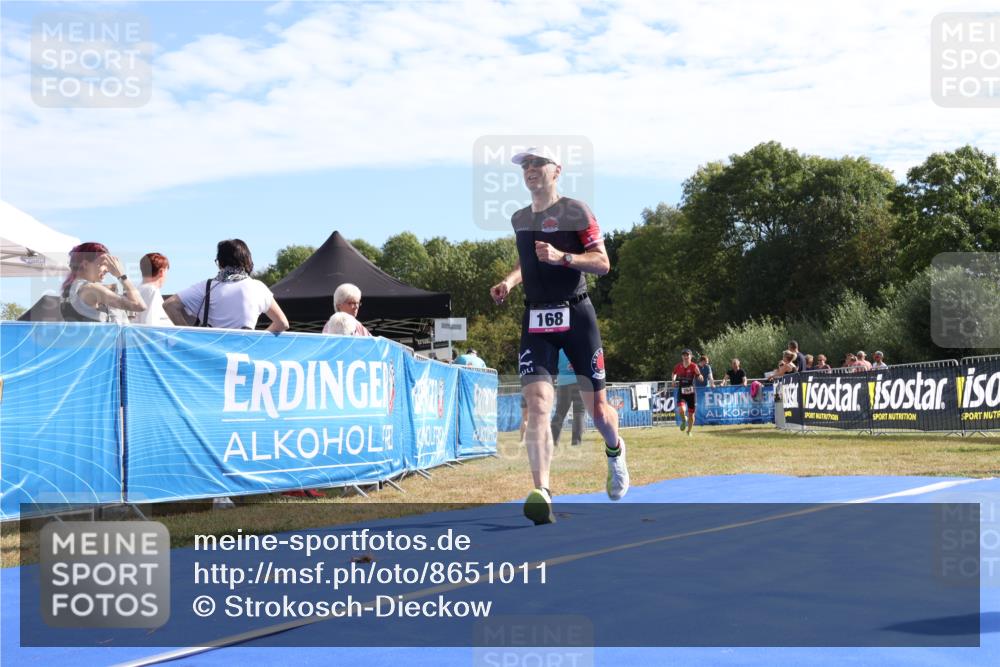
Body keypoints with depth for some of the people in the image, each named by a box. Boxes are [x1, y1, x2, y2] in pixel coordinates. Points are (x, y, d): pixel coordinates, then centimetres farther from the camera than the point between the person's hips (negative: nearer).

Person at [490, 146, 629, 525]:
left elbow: (603, 263, -8)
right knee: (537, 405, -16)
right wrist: (509, 282, 11)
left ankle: (615, 452, 39)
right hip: (535, 320, 3)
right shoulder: (519, 219, 13)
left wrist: (562, 257, -22)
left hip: (575, 315, -3)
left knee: (596, 408, 4)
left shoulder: (575, 210, -4)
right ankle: (541, 494, -22)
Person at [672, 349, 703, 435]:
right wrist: (674, 379, -2)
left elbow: (700, 378, -15)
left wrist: (698, 374, -37)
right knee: (681, 409, -25)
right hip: (681, 392, 0)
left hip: (691, 393, 0)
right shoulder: (678, 367, -2)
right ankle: (683, 420, 11)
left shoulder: (693, 366, -8)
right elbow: (674, 374, 19)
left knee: (691, 413, 7)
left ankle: (689, 431, 30)